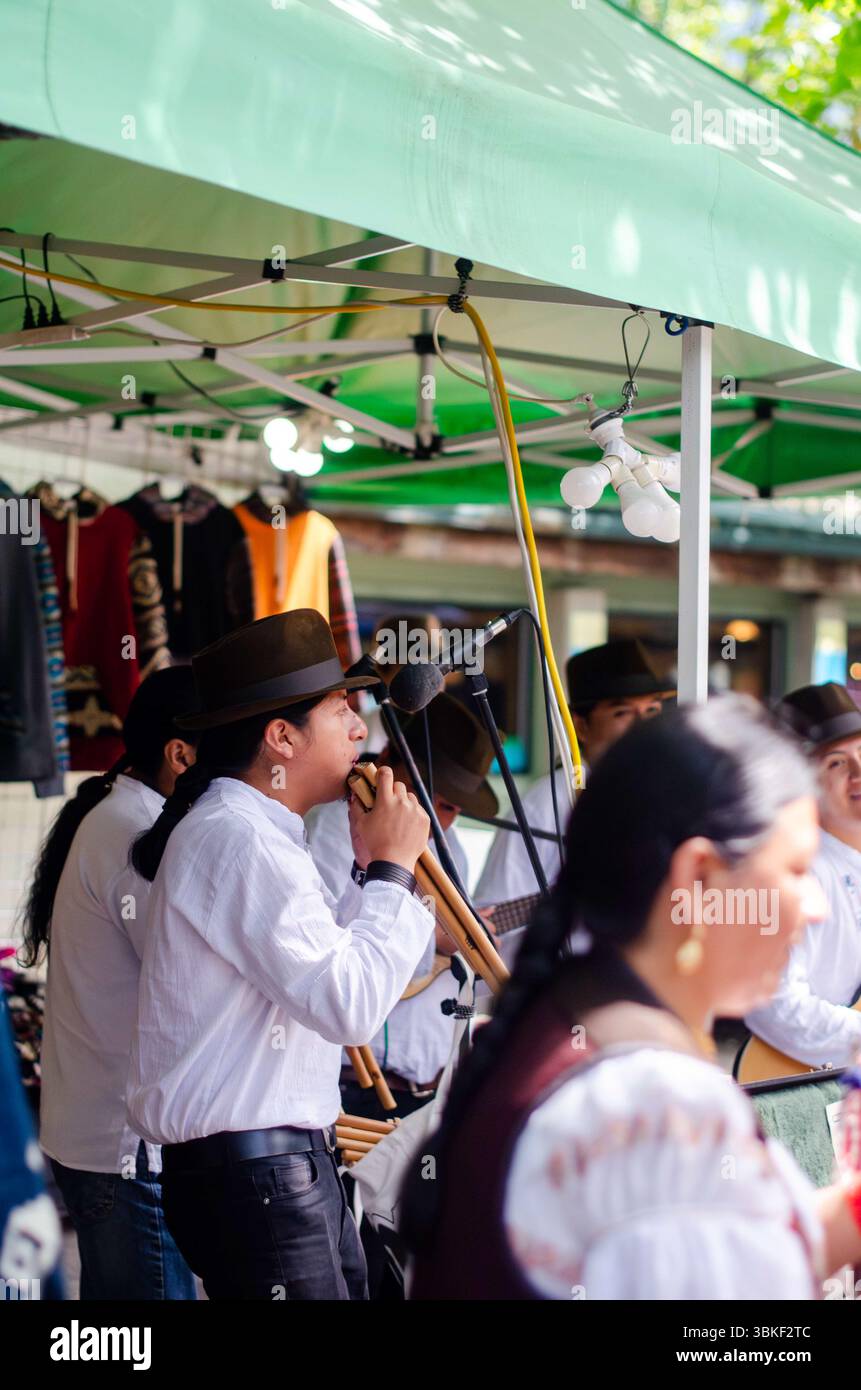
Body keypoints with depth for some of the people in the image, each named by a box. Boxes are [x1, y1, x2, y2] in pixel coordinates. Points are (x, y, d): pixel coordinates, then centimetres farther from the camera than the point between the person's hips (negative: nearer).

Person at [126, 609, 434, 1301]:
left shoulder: (257, 831, 16)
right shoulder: (237, 837, -17)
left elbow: (322, 966, 17)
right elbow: (349, 1006, -23)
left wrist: (369, 873, 10)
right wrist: (392, 869, -12)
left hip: (295, 1166, 10)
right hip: (249, 1173, -10)